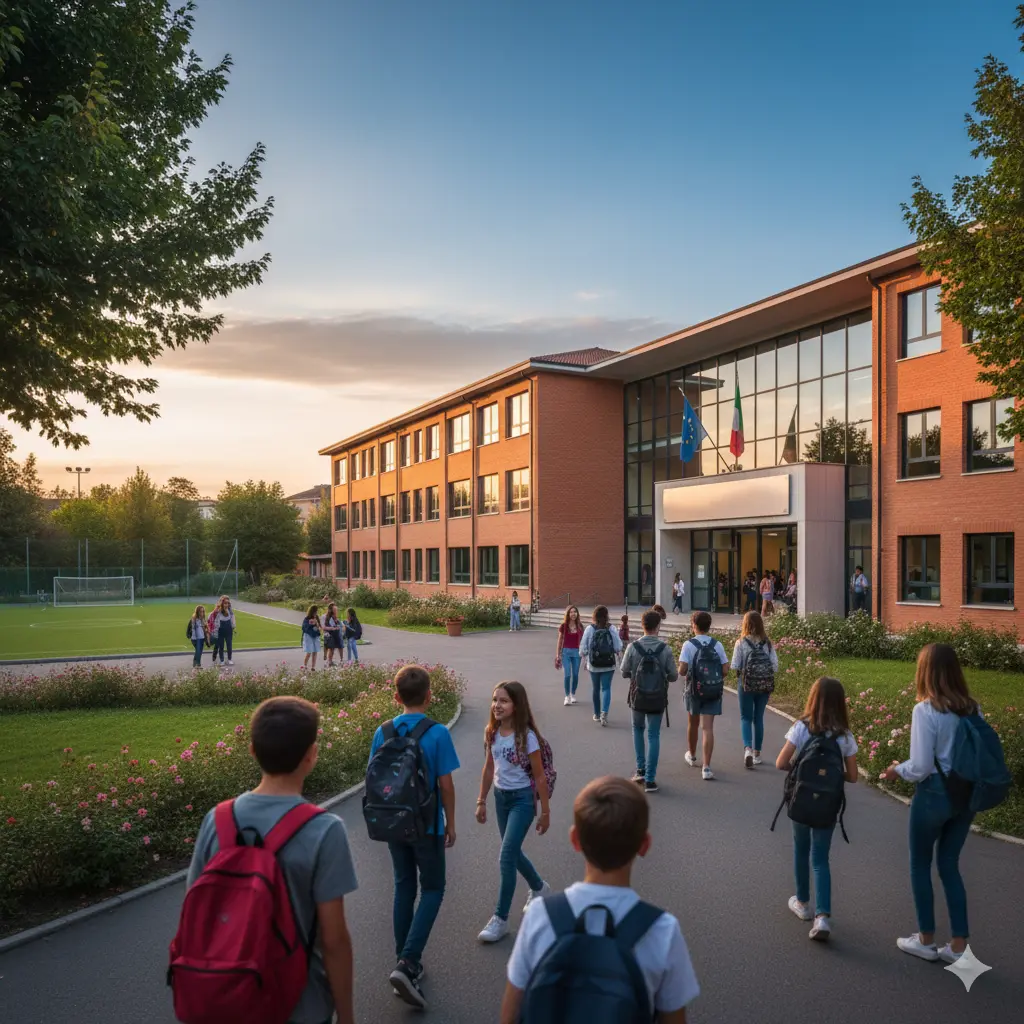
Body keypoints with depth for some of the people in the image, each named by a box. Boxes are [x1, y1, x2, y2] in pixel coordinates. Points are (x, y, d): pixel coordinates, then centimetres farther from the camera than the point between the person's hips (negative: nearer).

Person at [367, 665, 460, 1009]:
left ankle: (405, 964, 26)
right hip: (426, 825, -4)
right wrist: (450, 824, 1)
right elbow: (445, 785, -12)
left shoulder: (383, 732, -5)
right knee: (432, 890, 11)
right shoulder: (438, 734, -16)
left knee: (403, 888, 18)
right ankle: (407, 963, -2)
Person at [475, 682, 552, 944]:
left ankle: (500, 919, 3)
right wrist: (482, 801, 11)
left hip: (523, 798, -6)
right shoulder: (492, 733, -3)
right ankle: (539, 888, 44)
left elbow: (540, 777, -13)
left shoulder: (527, 737, -19)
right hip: (501, 796, 6)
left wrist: (545, 812, -9)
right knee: (512, 852, 18)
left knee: (506, 856, -9)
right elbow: (489, 769, 9)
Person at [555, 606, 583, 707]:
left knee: (575, 675, 8)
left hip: (577, 652, 2)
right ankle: (567, 696, 4)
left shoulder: (580, 626, 2)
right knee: (567, 675, -8)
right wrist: (557, 654, 0)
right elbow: (560, 641, 1)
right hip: (566, 651, -2)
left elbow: (582, 640, 9)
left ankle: (573, 694, 26)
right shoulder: (563, 626, -4)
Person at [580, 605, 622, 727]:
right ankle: (604, 712, -17)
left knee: (595, 688, 14)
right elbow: (618, 647, -6)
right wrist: (614, 650, 16)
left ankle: (597, 714, 25)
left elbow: (583, 648, -5)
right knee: (606, 688, 3)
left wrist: (584, 655, 15)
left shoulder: (589, 629, -8)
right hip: (609, 665, 0)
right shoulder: (611, 629, -8)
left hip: (593, 665, 0)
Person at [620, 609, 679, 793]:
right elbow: (673, 676, -6)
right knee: (653, 736, 8)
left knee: (638, 730, 23)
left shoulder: (633, 647, -13)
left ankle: (641, 770, 21)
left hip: (637, 697, 1)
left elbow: (624, 672, -4)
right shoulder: (665, 649, -13)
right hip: (657, 700, -1)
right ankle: (650, 779, 8)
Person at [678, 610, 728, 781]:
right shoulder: (717, 645, -4)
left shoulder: (689, 644, -12)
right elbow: (725, 670, -5)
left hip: (693, 690, -1)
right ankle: (706, 767, -9)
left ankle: (692, 756, 41)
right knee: (708, 727, -2)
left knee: (693, 724, 20)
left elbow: (682, 670, -17)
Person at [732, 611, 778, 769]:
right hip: (765, 685, 2)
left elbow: (735, 666, -9)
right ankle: (757, 753, 22)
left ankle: (748, 748, -14)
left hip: (746, 684, -2)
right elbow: (775, 666, -3)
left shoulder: (741, 642, -8)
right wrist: (765, 673, 12)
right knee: (758, 718, 15)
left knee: (746, 717, 7)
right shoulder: (767, 643, 0)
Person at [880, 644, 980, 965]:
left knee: (920, 865, 14)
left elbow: (920, 767, -19)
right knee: (949, 865, 19)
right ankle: (959, 945, 23)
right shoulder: (972, 708, -1)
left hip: (935, 794, -6)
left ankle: (926, 940, 26)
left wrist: (897, 770, 0)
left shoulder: (925, 710, -20)